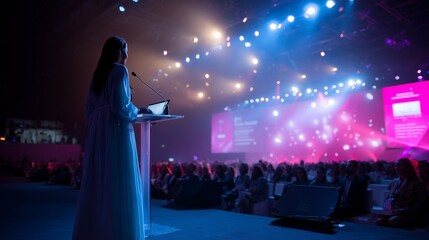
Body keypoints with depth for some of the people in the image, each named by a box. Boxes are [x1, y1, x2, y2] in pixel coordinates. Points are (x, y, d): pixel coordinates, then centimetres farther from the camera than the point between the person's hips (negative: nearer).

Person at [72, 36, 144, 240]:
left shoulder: (98, 73, 18)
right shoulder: (120, 70, -6)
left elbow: (89, 107, 17)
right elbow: (120, 105, -16)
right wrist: (135, 112, 2)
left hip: (96, 131, 8)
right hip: (116, 129, -8)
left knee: (98, 181, 11)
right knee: (119, 182, -4)